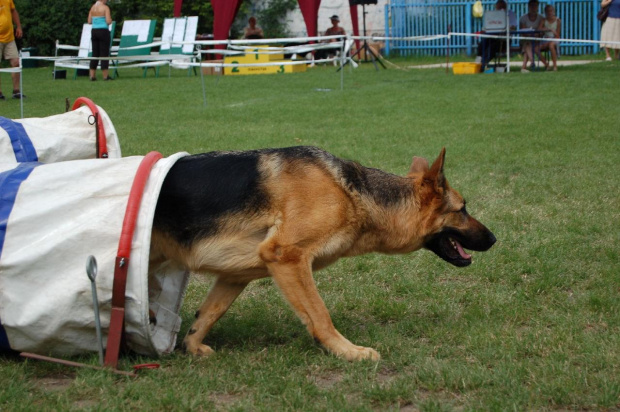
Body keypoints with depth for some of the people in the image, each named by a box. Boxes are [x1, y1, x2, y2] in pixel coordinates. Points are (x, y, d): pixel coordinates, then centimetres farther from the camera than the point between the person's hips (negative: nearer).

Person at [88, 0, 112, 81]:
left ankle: (92, 75, 7)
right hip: (103, 31, -6)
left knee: (95, 53, 10)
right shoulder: (105, 7, -9)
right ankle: (105, 76, 1)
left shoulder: (92, 7, 8)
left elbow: (89, 21, 8)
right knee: (104, 54, 0)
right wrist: (110, 20, 5)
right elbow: (108, 21, -15)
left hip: (94, 31, 6)